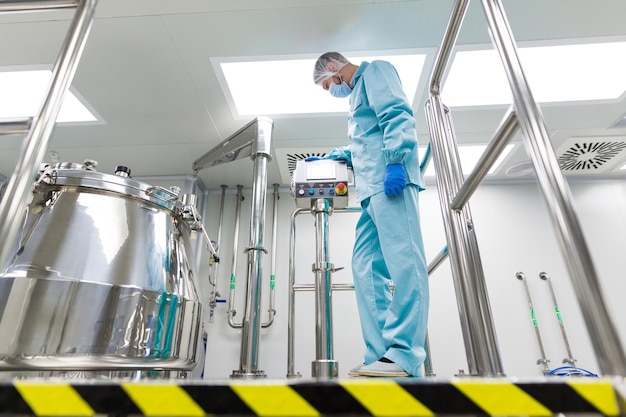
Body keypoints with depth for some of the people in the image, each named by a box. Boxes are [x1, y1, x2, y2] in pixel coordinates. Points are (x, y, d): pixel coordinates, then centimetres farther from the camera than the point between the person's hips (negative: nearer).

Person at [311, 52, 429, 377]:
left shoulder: (374, 71, 11)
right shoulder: (357, 94, 36)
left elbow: (398, 115, -8)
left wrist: (395, 161, -20)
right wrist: (343, 155, 28)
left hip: (390, 181, -9)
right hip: (373, 190, 10)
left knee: (402, 260, -16)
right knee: (366, 266, 0)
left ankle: (404, 356, -16)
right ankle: (380, 357, 0)